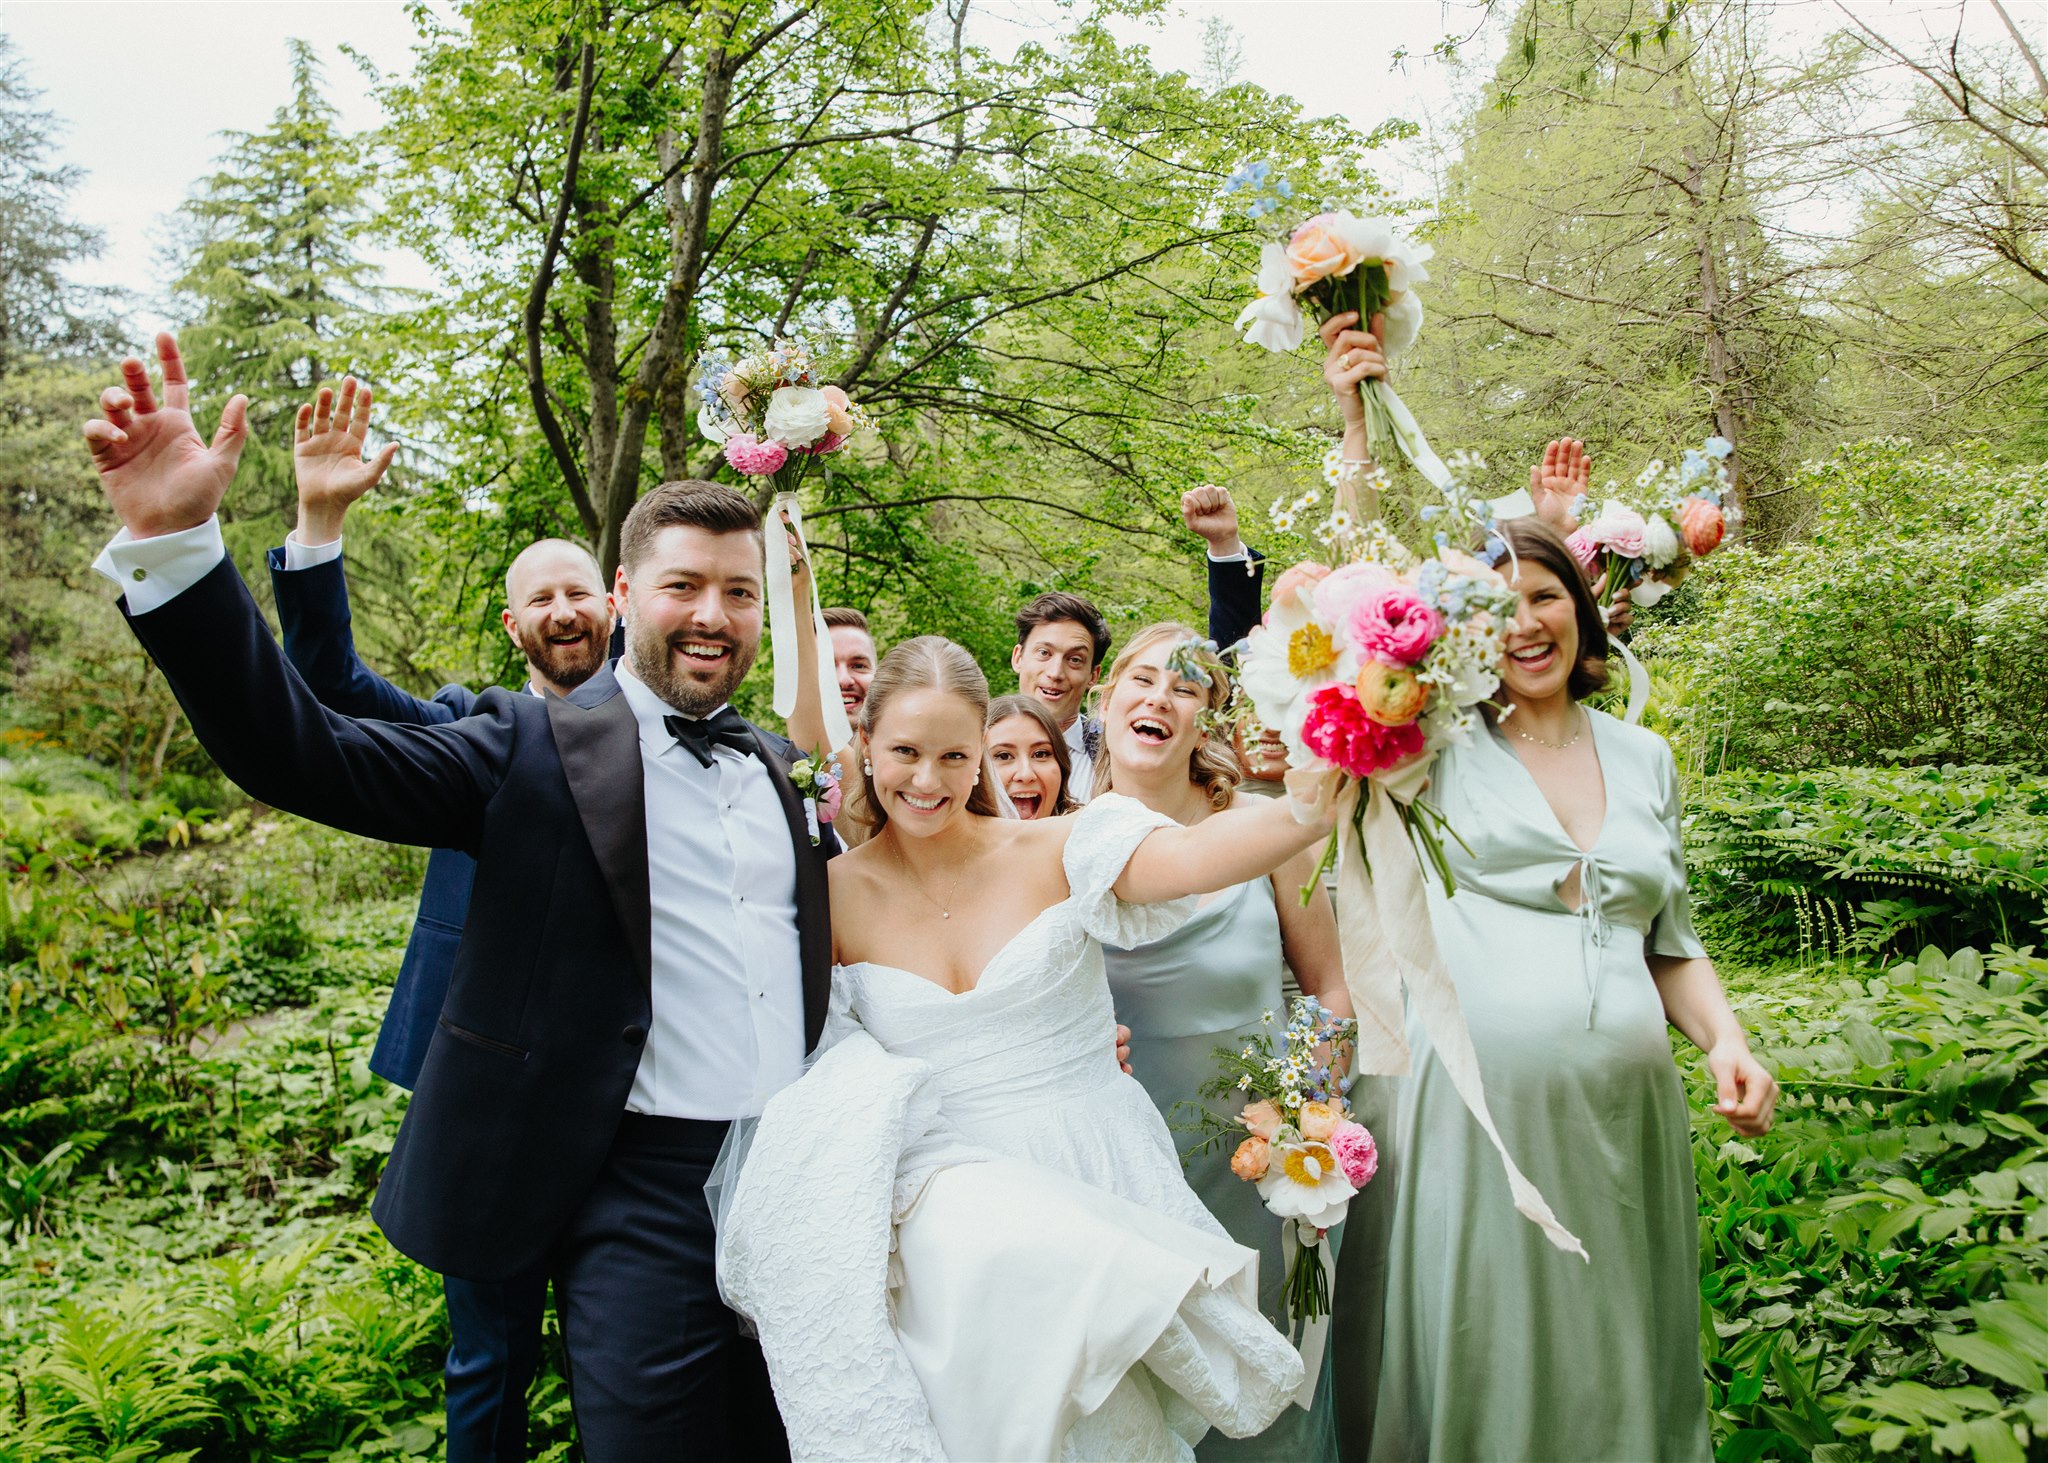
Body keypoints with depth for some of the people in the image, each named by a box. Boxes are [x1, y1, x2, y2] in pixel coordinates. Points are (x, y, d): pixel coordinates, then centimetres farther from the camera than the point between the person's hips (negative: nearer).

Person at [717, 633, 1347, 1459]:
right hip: (950, 1182, 1)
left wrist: (1319, 804, -36)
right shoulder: (839, 893, 3)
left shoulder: (1057, 854, -2)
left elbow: (1192, 857, -20)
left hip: (1095, 1172, -1)